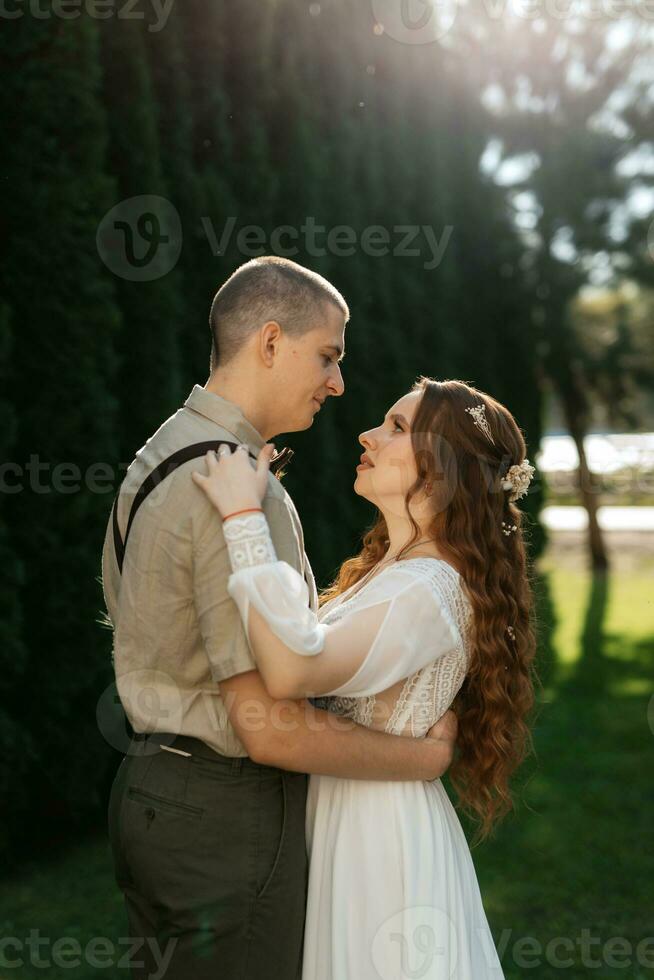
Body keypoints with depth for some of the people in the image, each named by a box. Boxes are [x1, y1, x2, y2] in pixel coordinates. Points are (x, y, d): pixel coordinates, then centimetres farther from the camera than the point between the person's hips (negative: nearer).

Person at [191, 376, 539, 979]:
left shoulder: (432, 588, -24)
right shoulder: (390, 569, 9)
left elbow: (291, 671, -36)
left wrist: (246, 518, -30)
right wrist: (260, 506, 13)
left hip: (383, 832, -9)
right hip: (344, 815, 9)